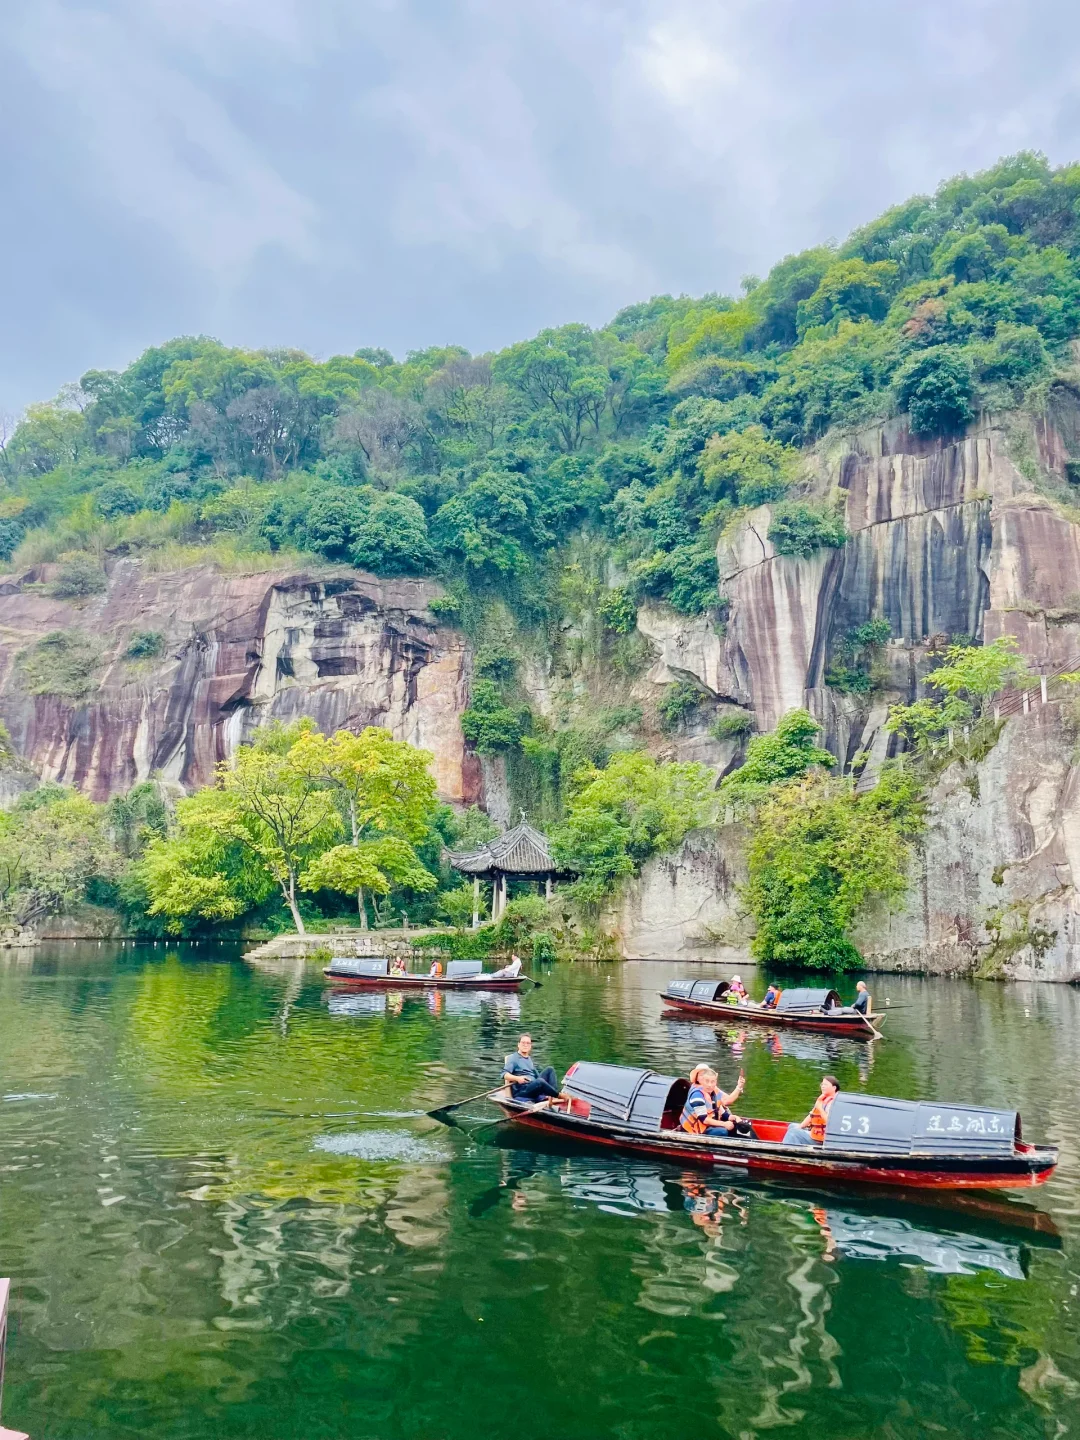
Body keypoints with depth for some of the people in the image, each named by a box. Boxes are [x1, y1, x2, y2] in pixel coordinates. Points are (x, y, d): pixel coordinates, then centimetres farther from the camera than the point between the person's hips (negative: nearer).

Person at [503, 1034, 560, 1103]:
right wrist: (517, 1078, -26)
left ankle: (553, 1096, -23)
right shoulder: (513, 1058, 5)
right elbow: (504, 1074, -8)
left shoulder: (531, 1060, 27)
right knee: (539, 1081, -35)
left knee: (549, 1069, -8)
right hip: (521, 1091, -7)